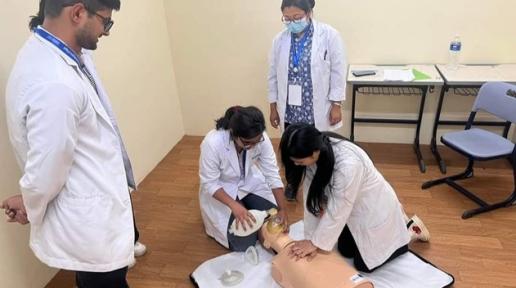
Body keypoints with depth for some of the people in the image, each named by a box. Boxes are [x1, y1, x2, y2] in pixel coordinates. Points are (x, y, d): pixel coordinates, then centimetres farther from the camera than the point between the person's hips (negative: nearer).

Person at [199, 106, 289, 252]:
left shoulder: (260, 138, -25)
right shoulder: (212, 143, -36)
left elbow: (273, 174, -16)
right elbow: (209, 184, -25)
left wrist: (282, 209, -19)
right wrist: (234, 205, -36)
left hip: (250, 183, 4)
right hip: (220, 190, -4)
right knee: (245, 244, -10)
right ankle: (218, 216, 17)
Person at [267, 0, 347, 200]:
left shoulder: (329, 35, -11)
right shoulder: (279, 40, -1)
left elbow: (338, 72, -8)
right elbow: (273, 75, 5)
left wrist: (336, 105, -9)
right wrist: (273, 106, 7)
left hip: (317, 109, -2)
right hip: (290, 109, 3)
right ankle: (292, 181, 42)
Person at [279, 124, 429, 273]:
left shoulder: (348, 164, -42)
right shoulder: (317, 150, -20)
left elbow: (337, 212, -29)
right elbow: (312, 195, -13)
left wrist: (315, 243, -18)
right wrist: (310, 238, -10)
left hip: (374, 208, -7)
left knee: (364, 264, 6)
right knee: (345, 251, 20)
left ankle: (412, 229, 22)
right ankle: (394, 214, 33)